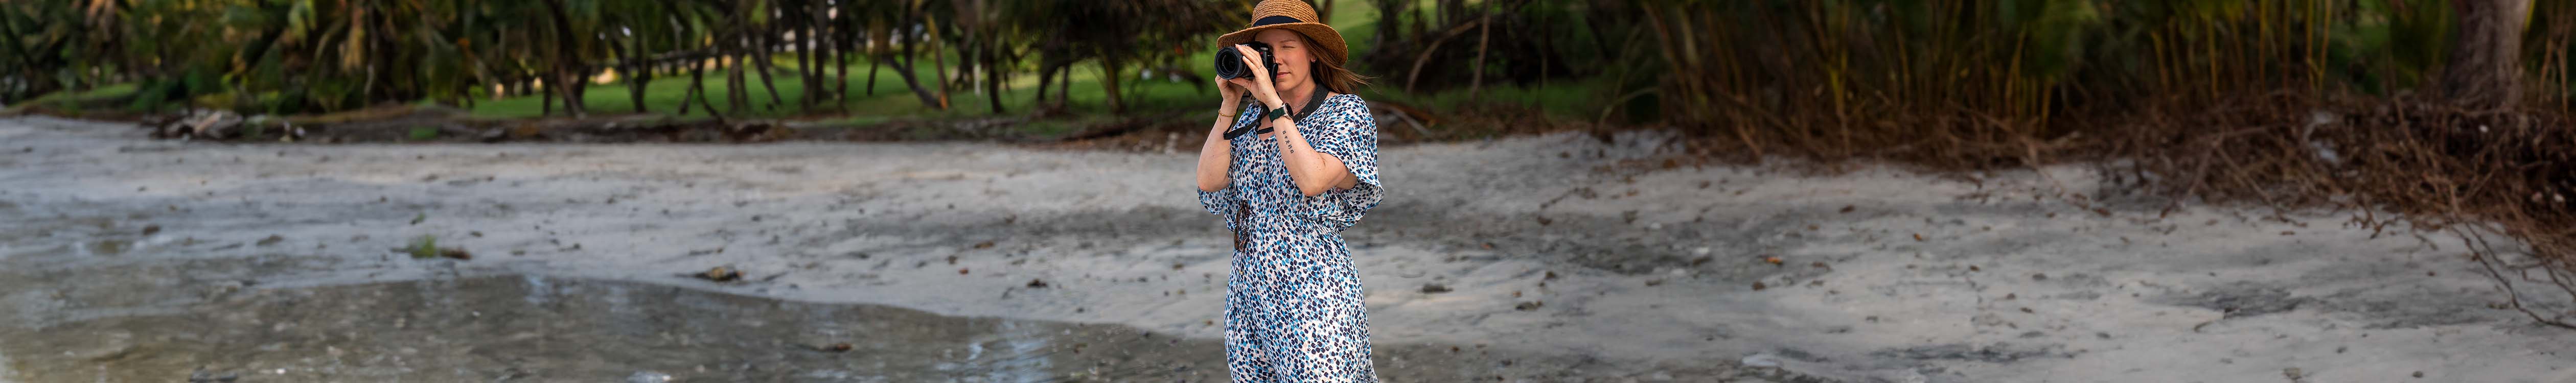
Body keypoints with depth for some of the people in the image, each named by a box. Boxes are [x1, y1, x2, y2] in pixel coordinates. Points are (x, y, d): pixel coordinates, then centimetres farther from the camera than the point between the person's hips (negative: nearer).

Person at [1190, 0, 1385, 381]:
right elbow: (1209, 181, 1)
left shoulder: (1346, 112, -4)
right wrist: (1229, 104, -2)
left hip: (1314, 290, -6)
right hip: (1250, 285, 6)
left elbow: (1313, 180, -21)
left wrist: (1274, 101, -18)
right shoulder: (1251, 115, 12)